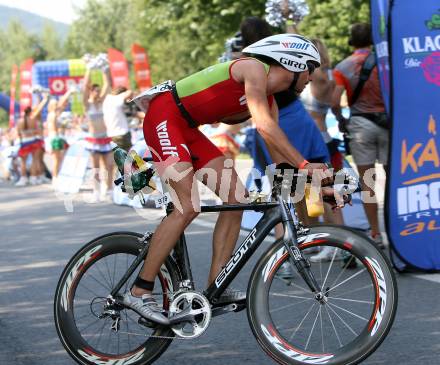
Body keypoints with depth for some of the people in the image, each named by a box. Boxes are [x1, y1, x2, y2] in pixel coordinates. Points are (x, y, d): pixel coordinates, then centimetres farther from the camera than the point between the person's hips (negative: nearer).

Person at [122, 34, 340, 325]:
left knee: (237, 197, 1)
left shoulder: (269, 100, 12)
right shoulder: (254, 69, -15)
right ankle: (139, 291, -15)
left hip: (187, 129, 10)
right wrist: (304, 164, -32)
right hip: (164, 117, -10)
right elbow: (264, 125, -28)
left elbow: (279, 153, 12)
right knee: (188, 207, -20)